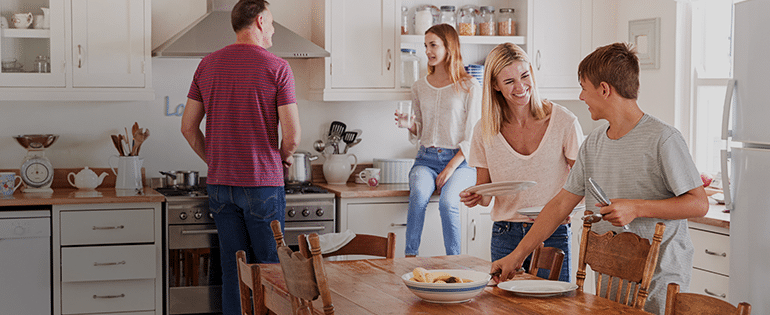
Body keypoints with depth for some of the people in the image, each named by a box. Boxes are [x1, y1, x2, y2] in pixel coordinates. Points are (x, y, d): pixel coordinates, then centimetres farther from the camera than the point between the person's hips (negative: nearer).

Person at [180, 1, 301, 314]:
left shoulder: (207, 65, 6)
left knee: (232, 270, 10)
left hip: (220, 183, 5)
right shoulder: (277, 67, -8)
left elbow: (188, 127, 8)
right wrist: (283, 158, 8)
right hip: (263, 183, -4)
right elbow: (292, 134, -12)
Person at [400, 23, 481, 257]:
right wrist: (410, 125, -5)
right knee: (418, 194, -31)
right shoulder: (419, 87, 15)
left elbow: (473, 136, -3)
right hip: (426, 159, 3)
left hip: (459, 161, -3)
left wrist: (451, 168, -13)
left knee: (448, 201, -32)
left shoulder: (469, 87, 1)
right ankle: (410, 257, -29)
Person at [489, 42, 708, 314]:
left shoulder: (663, 139, -12)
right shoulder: (593, 144, 9)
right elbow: (562, 203, 11)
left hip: (661, 282, -6)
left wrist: (637, 208, -21)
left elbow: (699, 204, -13)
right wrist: (517, 256, 7)